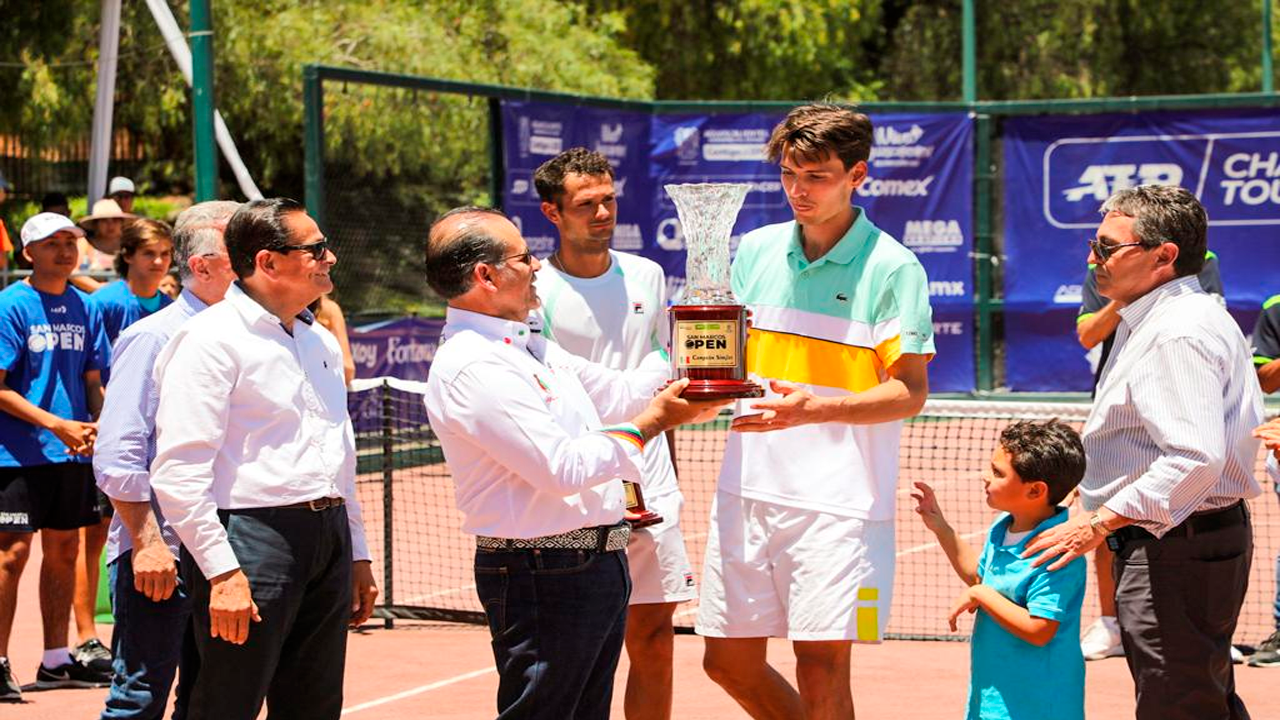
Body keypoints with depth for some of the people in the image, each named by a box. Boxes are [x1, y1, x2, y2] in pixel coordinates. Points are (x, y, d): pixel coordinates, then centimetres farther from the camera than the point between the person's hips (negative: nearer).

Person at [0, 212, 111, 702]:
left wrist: (99, 425, -3)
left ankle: (56, 661, 20)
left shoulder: (84, 308, 11)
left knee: (64, 549, 11)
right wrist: (57, 425, -18)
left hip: (72, 451, 6)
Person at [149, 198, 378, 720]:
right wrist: (222, 572, -20)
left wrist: (357, 555, 22)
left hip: (329, 537, 8)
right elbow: (179, 473, -16)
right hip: (251, 538, -8)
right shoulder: (212, 339, -9)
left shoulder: (321, 343, 17)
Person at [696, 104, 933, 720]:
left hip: (838, 501, -5)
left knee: (821, 667, -6)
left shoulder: (892, 268, -6)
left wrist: (813, 408, -25)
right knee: (729, 661, 9)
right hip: (748, 489, 6)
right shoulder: (756, 251, 9)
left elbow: (909, 393, -9)